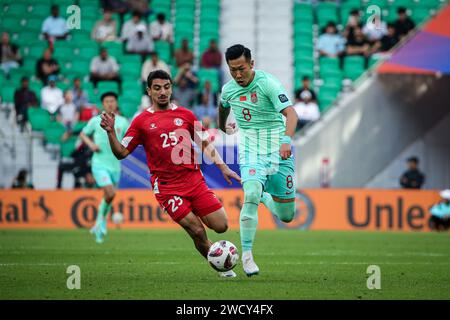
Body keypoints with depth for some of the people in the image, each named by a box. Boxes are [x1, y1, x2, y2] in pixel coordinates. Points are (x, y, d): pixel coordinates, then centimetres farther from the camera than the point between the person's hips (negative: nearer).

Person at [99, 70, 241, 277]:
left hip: (195, 180, 3)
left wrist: (223, 168, 6)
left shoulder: (185, 115, 12)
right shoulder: (142, 121, 5)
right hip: (167, 188, -3)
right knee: (198, 232, -12)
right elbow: (121, 153, 4)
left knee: (221, 226, -6)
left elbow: (206, 145, 15)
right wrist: (110, 132, -12)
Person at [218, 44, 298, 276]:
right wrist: (223, 127, 45)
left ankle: (265, 197, 41)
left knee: (286, 215, 5)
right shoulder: (228, 89, 2)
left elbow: (290, 113, -26)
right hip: (250, 150, 2)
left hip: (277, 150, -2)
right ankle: (246, 255, -20)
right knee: (251, 195, -28)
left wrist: (287, 140, -43)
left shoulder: (268, 83, -15)